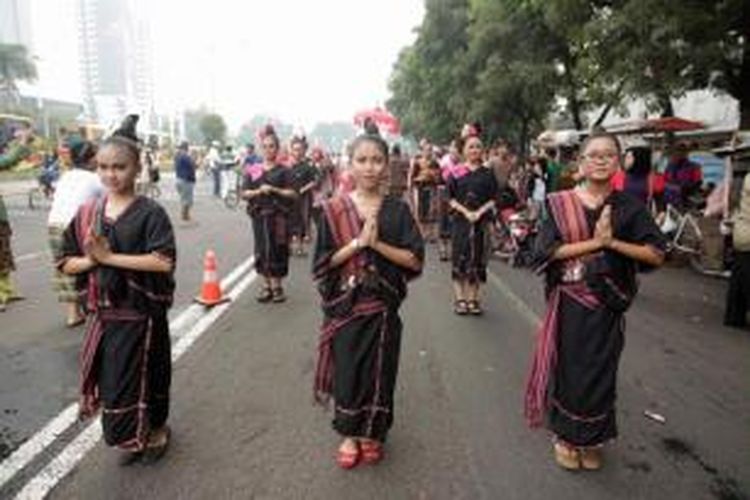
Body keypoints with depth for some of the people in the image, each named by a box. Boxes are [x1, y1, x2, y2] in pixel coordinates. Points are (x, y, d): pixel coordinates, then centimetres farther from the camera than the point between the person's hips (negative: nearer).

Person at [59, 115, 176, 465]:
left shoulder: (150, 213, -12)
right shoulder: (87, 212, 3)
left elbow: (164, 262, -24)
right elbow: (67, 263, 7)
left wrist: (110, 257, -21)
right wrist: (91, 259, -14)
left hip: (142, 314, -5)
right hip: (102, 314, 5)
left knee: (144, 377, 9)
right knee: (112, 380, 14)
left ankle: (156, 429, 36)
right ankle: (131, 438, 39)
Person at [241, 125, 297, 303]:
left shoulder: (283, 170, 2)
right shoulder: (253, 170, 7)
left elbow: (292, 193, -4)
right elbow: (244, 193, 4)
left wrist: (273, 190, -15)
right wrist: (258, 191, -14)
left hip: (278, 215, -2)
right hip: (259, 215, 2)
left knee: (277, 249, -1)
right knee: (261, 250, 5)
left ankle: (276, 285, 11)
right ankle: (266, 285, 15)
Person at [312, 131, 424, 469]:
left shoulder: (397, 209, -3)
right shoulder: (334, 209, -3)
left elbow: (415, 260, -7)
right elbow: (323, 262, -6)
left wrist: (376, 243, -17)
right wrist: (359, 242, -16)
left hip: (383, 305, 0)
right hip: (345, 305, 0)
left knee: (379, 370, 10)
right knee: (347, 369, 8)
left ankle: (372, 434, 33)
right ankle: (350, 435, 30)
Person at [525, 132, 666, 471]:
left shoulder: (628, 207, 0)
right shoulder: (560, 204, -4)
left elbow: (656, 254, -4)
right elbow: (548, 251, -13)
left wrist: (612, 241, -16)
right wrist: (594, 242, -18)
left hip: (607, 303, 1)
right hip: (569, 301, -1)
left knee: (600, 371, 11)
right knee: (568, 368, 8)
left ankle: (592, 441, 31)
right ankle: (564, 436, 28)